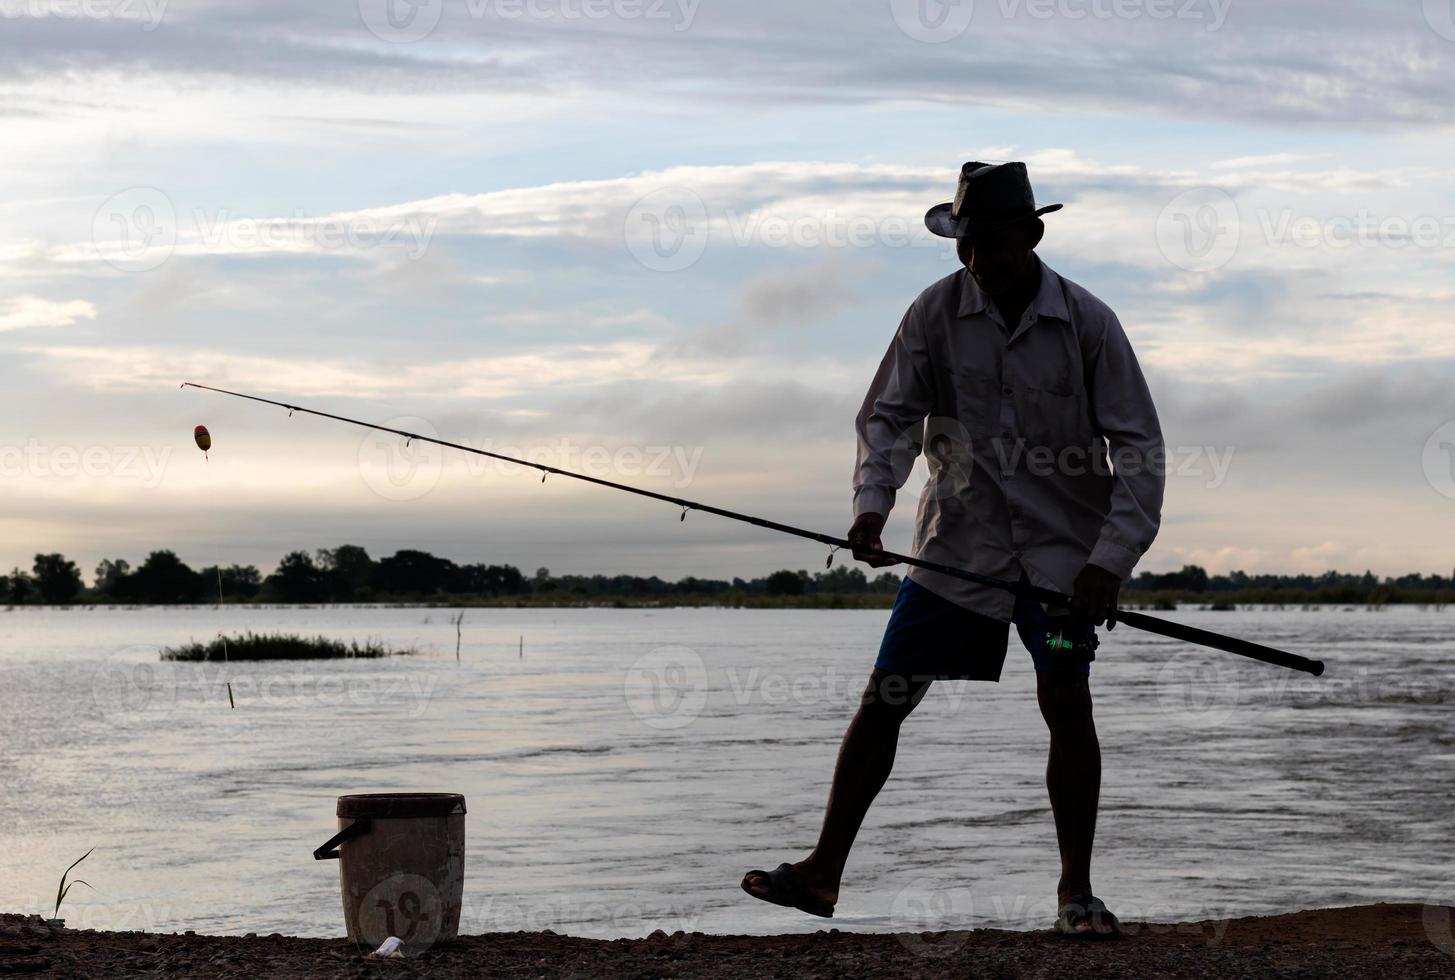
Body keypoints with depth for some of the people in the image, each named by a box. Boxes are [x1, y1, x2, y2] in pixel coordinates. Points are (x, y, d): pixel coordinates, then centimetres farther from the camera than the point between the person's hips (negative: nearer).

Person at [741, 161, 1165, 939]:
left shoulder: (1086, 322, -10)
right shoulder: (937, 312, -5)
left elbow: (1138, 446, -9)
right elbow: (889, 416, -2)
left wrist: (1110, 560, -18)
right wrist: (870, 504, -19)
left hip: (1060, 545, -2)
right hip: (958, 541, 2)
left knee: (1066, 700, -13)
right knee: (883, 700, 1)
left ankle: (1076, 890, 2)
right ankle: (823, 870, 12)